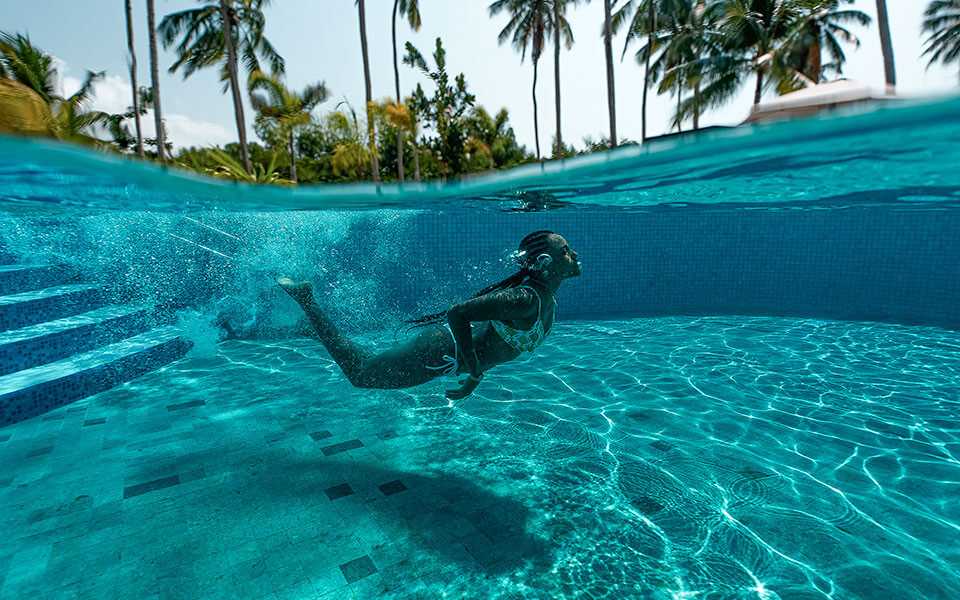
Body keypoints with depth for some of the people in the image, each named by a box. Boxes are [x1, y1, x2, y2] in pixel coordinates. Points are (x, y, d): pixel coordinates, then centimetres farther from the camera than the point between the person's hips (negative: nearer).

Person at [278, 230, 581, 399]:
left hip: (453, 339, 9)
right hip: (439, 351, -9)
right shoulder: (527, 299, -30)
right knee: (359, 374, 10)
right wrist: (475, 374, -27)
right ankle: (303, 296, 16)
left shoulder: (548, 299, 0)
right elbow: (457, 314, -36)